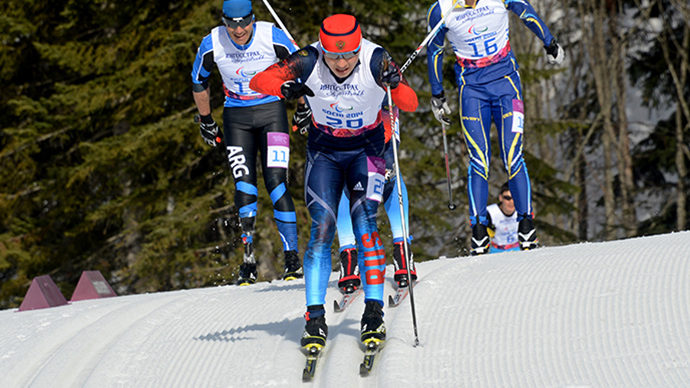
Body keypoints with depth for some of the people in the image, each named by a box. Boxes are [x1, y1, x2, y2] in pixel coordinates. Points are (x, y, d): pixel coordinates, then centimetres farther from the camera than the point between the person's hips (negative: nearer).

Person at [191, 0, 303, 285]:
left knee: (276, 182, -12)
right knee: (244, 187, -6)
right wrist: (206, 121, 13)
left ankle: (292, 259, -8)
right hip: (236, 117, 2)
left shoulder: (273, 37, -18)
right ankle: (248, 262, 0)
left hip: (271, 110, -2)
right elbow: (198, 82, 5)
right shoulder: (212, 44, -14)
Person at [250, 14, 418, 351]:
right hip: (324, 150, 1)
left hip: (366, 150, -1)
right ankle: (315, 318, -10)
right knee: (322, 229, -12)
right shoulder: (308, 62, -21)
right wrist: (284, 89, -38)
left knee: (364, 222, -17)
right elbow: (258, 81, -16)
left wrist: (395, 86, -48)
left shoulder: (376, 61, -23)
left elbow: (410, 105, -26)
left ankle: (374, 313, -14)